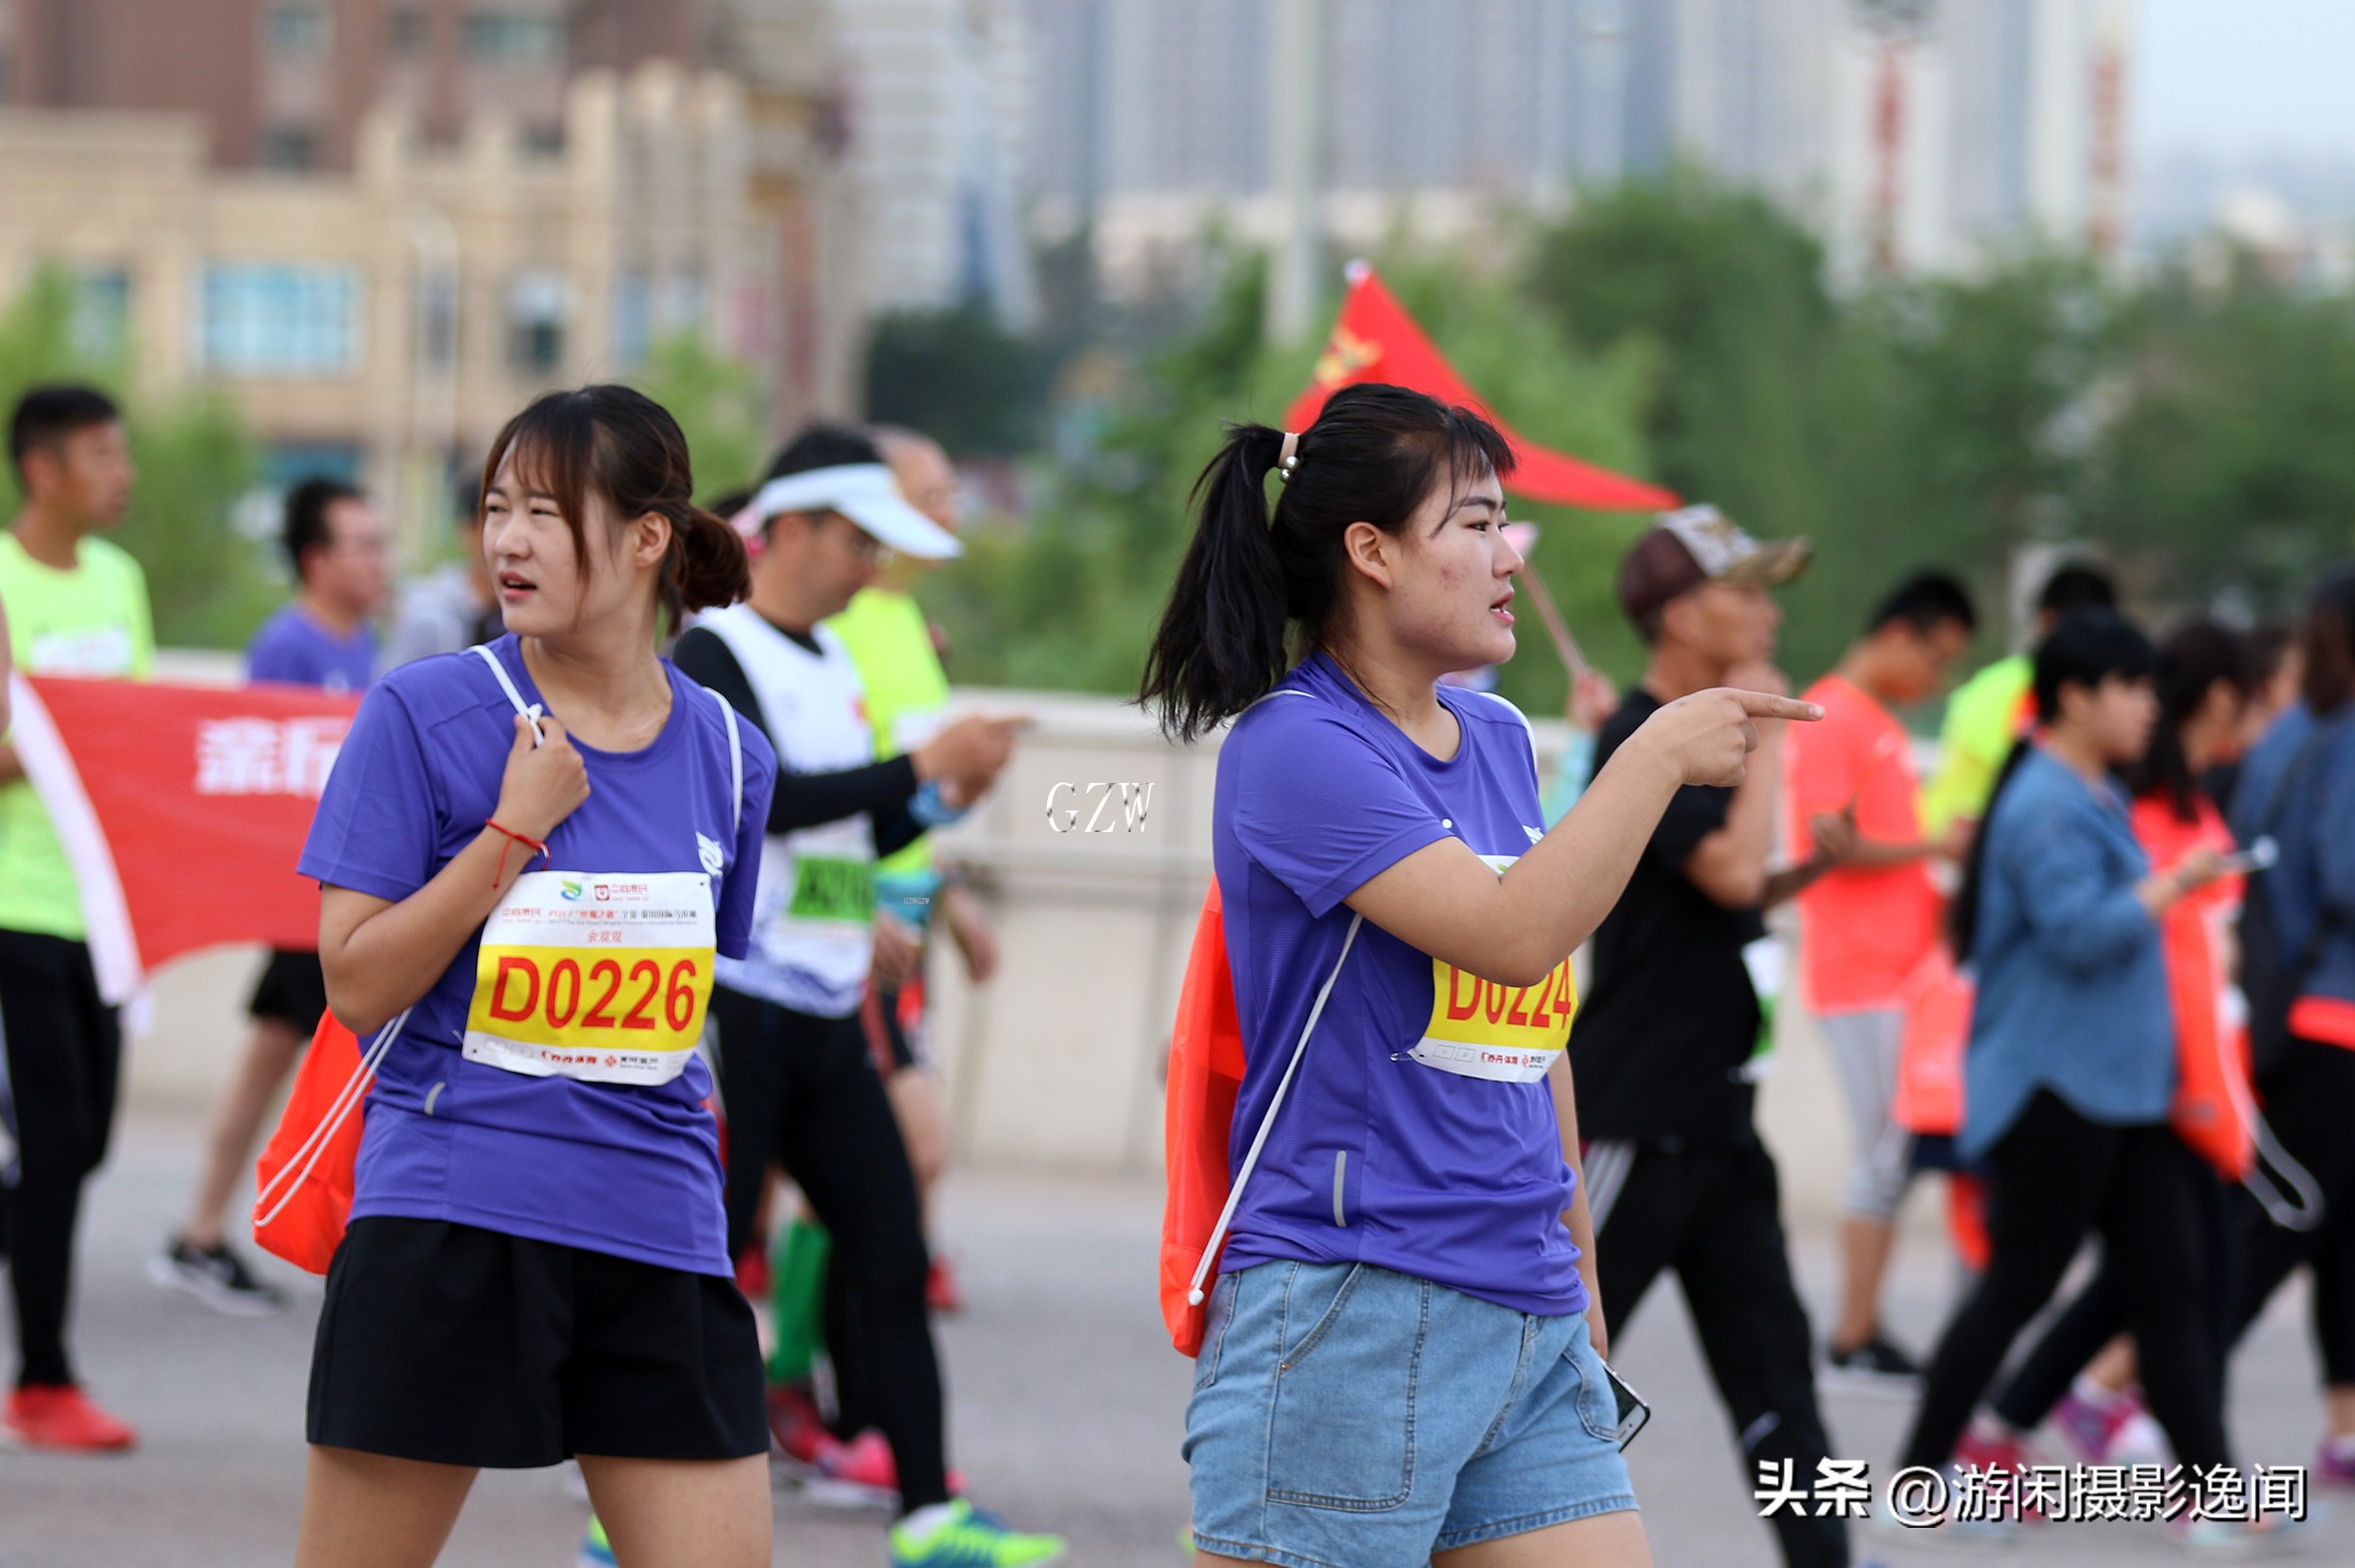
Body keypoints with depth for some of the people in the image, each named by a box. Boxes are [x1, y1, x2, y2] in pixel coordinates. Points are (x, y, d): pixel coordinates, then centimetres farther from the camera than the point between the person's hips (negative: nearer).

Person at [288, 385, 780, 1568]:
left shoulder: (726, 755, 8)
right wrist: (517, 829, -13)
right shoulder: (422, 715, -4)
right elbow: (359, 983, -8)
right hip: (447, 1224, -3)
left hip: (658, 1238, 3)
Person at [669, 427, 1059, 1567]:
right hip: (737, 1008, -8)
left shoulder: (834, 660, 16)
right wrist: (920, 765, -21)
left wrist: (940, 798, 4)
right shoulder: (713, 654, -9)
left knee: (888, 1243, 5)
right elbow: (765, 799, -22)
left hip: (825, 1016, 8)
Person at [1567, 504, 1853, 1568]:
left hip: (1712, 1114, 9)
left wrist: (1816, 866, 10)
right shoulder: (1641, 743, -15)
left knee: (1766, 1341, 6)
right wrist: (1765, 731, -18)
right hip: (1634, 1111, -9)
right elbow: (1732, 870, -27)